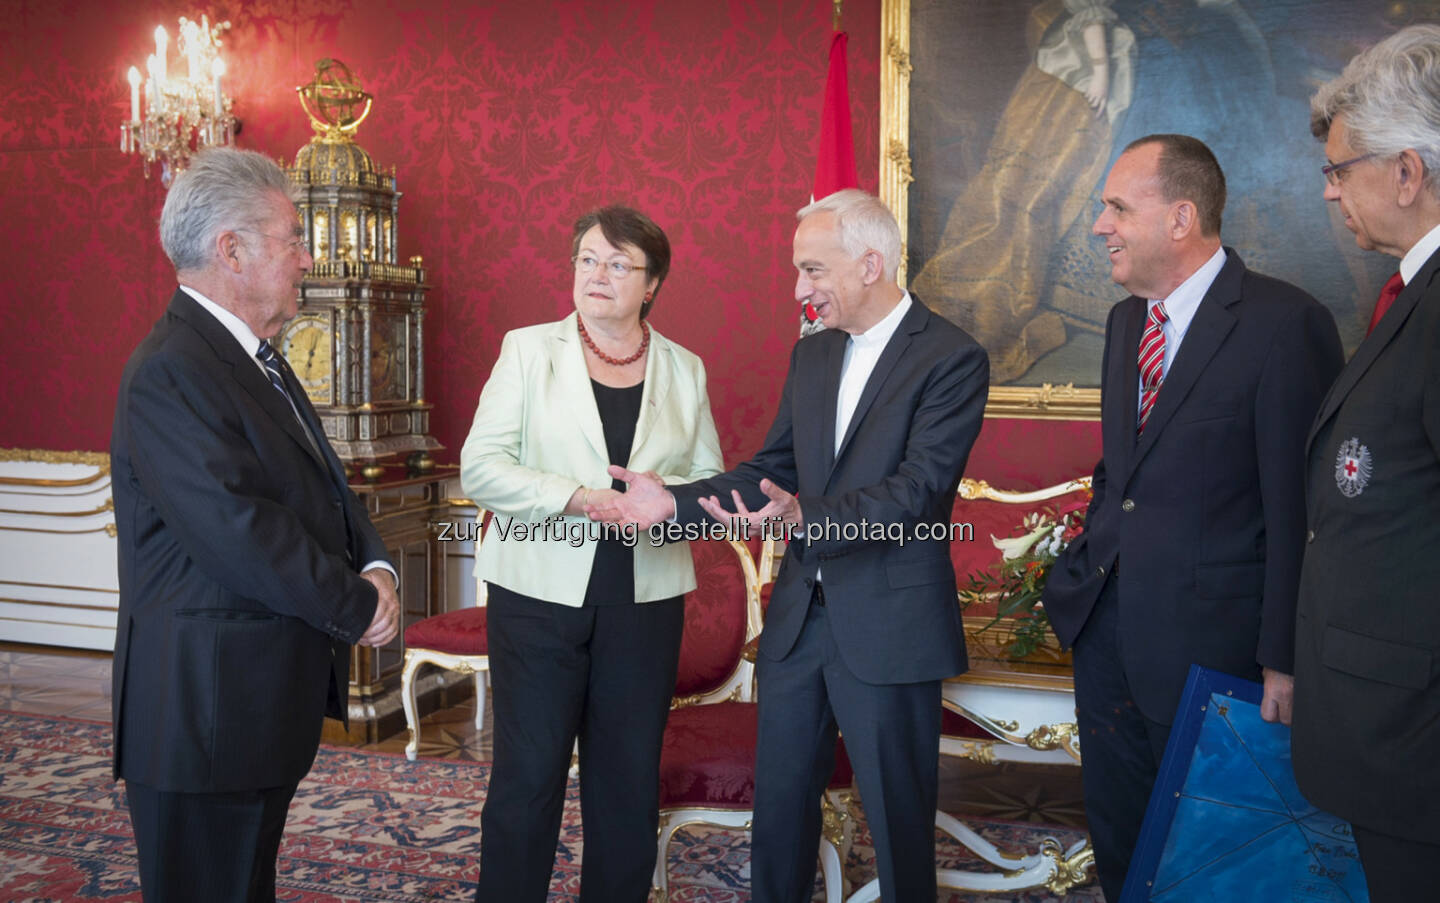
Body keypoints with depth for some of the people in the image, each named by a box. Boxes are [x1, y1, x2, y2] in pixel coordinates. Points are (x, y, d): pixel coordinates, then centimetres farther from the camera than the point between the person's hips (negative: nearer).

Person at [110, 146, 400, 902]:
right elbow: (237, 529, -25)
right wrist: (359, 608, -15)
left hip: (266, 698, 10)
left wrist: (374, 565, -4)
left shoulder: (254, 359, 13)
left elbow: (324, 484, 15)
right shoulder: (169, 372, -19)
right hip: (205, 706, -10)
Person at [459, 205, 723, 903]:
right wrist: (583, 498, -18)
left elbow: (710, 480, 8)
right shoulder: (528, 350, 3)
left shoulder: (684, 369, 10)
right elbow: (481, 467, -6)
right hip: (540, 591, -2)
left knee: (629, 779, 9)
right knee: (529, 773, 1)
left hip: (644, 599, 3)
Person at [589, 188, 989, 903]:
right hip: (799, 614, 7)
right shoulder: (811, 354, 11)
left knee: (898, 813, 8)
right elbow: (772, 469, 10)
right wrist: (675, 502, -4)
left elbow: (918, 487, -21)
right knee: (780, 797, 16)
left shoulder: (952, 359, -12)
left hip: (888, 627, -6)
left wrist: (804, 516, -34)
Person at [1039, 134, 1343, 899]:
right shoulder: (1126, 318, 8)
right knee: (1116, 834, 19)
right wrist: (1089, 562, 10)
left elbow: (1298, 509, -17)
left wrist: (1283, 660, -16)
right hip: (1104, 620, 7)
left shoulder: (1285, 325, -17)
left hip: (1205, 636, -7)